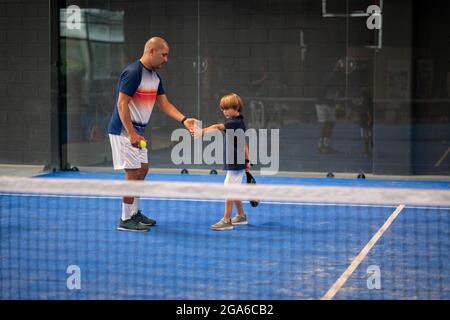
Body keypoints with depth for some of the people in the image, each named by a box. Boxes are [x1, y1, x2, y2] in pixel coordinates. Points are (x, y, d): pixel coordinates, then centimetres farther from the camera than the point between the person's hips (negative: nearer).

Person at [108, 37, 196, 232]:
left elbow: (164, 104, 12)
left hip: (137, 131, 10)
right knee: (133, 173, -8)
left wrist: (184, 120, -2)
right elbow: (122, 104, -22)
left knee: (142, 170, 14)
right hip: (124, 131, -10)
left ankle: (134, 213, 26)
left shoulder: (155, 76, 10)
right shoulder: (133, 73, -19)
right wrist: (131, 133, -26)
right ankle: (125, 220, 0)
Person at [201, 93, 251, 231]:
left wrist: (202, 131, -37)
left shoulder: (235, 123, -17)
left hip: (235, 164, -10)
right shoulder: (239, 122, 13)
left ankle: (226, 220, -7)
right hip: (237, 163, 10)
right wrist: (247, 160, 23)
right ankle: (241, 216, 29)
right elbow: (244, 143, 19)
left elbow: (218, 127, -31)